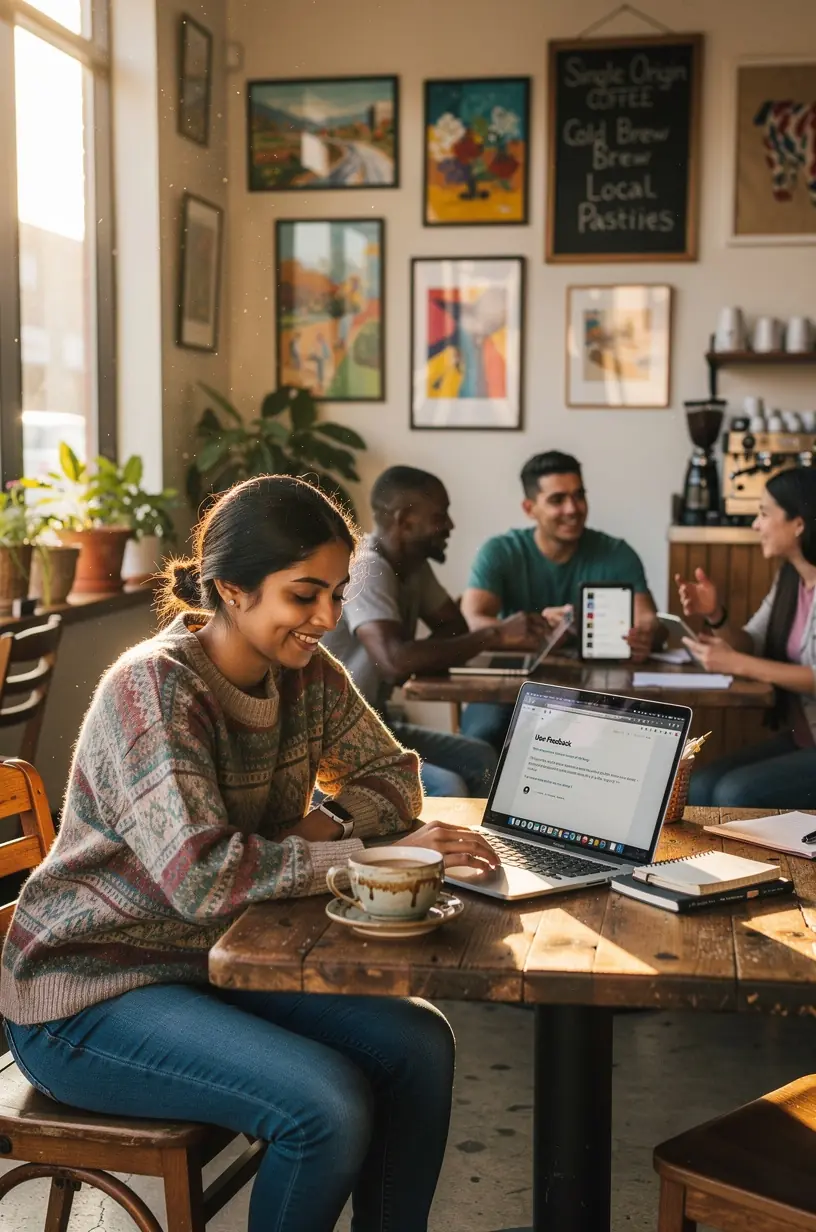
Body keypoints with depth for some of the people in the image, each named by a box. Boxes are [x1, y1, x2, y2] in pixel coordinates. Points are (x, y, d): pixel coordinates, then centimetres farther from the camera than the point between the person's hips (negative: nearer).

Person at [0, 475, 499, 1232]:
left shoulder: (307, 674, -1)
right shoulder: (154, 686, -24)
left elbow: (392, 775, 9)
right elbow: (202, 876, -33)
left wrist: (327, 824, -13)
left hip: (220, 961, 7)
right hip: (90, 996, -7)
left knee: (418, 1045, -10)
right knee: (327, 1105, -24)